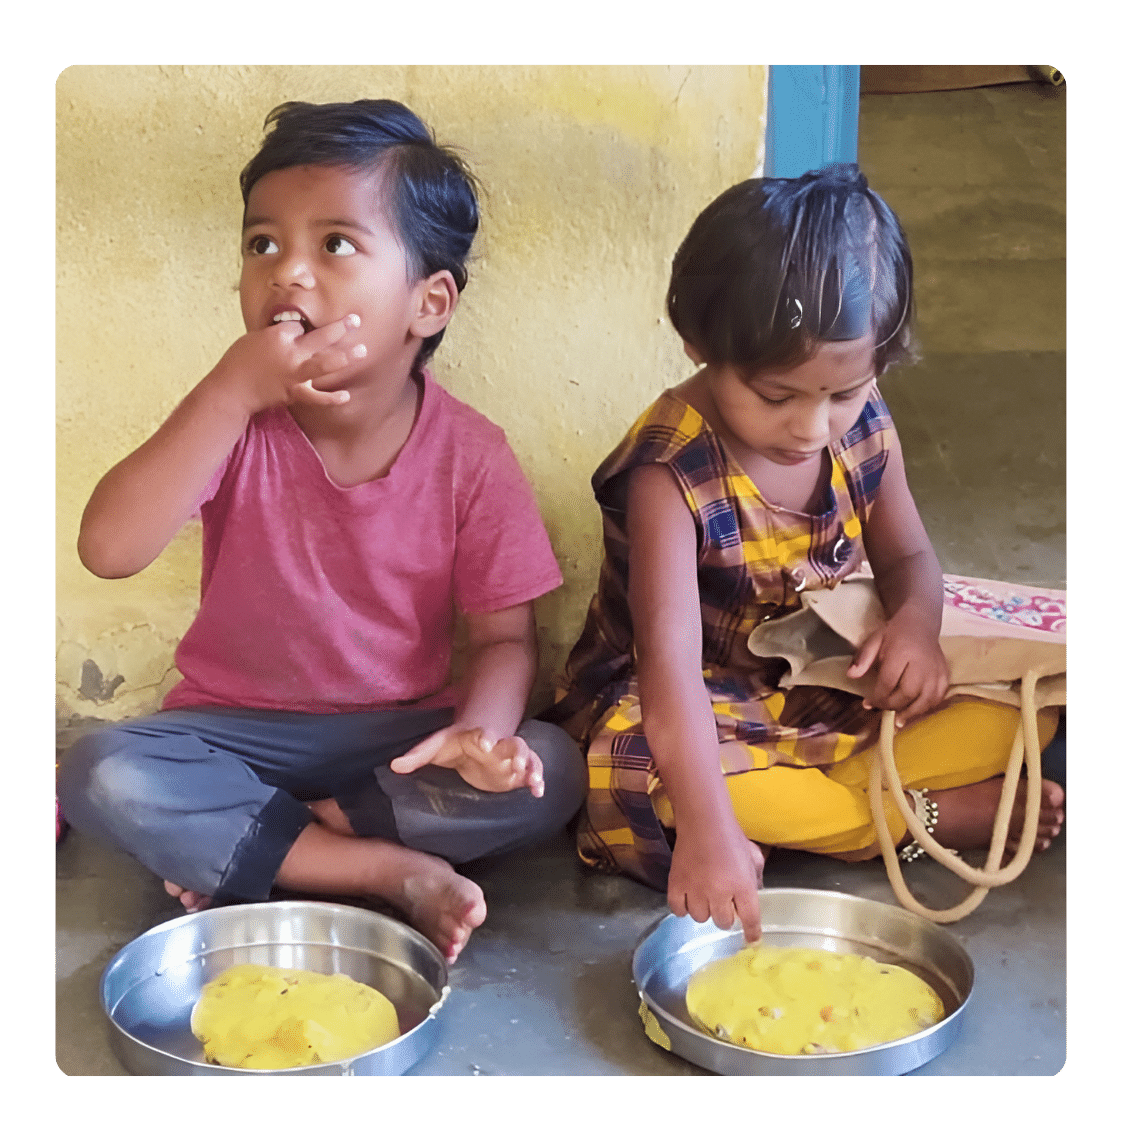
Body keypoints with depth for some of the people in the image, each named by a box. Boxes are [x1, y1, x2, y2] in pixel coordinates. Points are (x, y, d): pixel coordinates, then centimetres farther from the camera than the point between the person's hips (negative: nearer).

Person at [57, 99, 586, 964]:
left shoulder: (470, 455, -12)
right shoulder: (233, 419, -11)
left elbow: (506, 636, -7)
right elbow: (108, 550, -26)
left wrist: (479, 731, -30)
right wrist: (232, 391, -33)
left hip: (404, 734, 1)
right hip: (239, 728, 0)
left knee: (544, 775, -25)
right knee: (100, 774, -27)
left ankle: (235, 847, -16)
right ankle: (396, 874, -20)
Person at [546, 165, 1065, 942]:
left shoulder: (865, 430, -8)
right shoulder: (671, 473, -28)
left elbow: (907, 557, 7)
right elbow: (669, 656, -38)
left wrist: (916, 622, -18)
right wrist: (709, 826, -47)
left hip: (829, 692, 5)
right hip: (705, 713, -5)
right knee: (643, 773, -39)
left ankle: (794, 801, -23)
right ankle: (924, 818, -24)